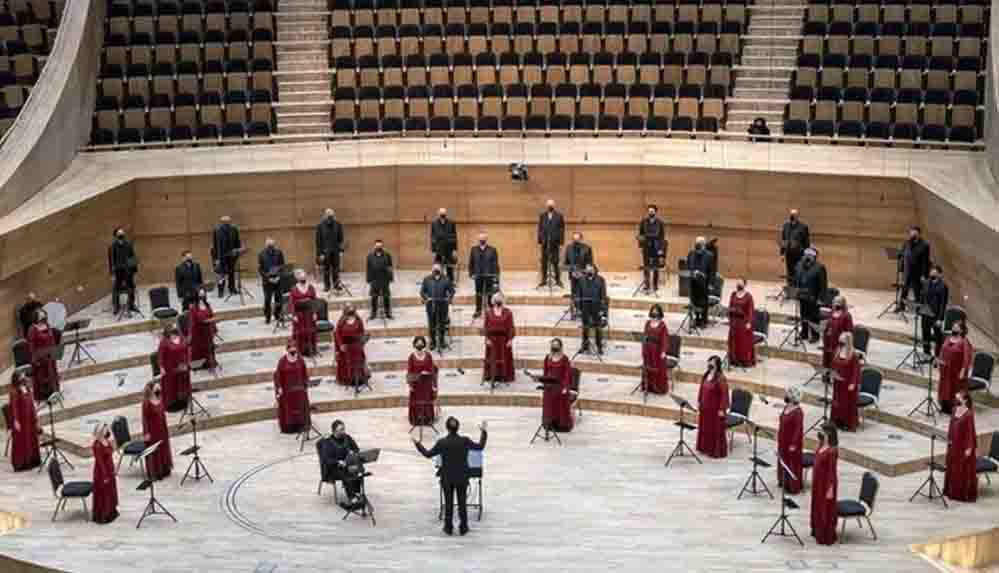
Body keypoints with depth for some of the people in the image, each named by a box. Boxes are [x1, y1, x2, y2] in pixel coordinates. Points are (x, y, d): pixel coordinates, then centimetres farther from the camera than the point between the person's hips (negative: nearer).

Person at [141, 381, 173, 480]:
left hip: (162, 429, 8)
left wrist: (166, 429, 15)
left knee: (163, 449, 17)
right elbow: (145, 419, -17)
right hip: (152, 430, -8)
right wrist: (146, 433, -18)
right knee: (154, 451, 3)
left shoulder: (160, 400, 3)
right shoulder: (146, 403, -18)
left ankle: (164, 470, 31)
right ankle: (154, 472, 15)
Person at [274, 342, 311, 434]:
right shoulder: (282, 361, -13)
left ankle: (300, 424, 23)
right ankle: (288, 426, 12)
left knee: (300, 406, 10)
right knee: (287, 407, 3)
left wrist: (306, 385, 5)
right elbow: (278, 374, -9)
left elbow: (305, 373, 4)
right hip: (287, 388, -3)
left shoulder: (300, 360, -4)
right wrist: (279, 387, -10)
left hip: (299, 387, 3)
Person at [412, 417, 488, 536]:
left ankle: (449, 528, 18)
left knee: (448, 503, 12)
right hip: (462, 478, 0)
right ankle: (463, 527, 18)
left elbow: (428, 454, -3)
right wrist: (483, 432, 13)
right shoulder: (465, 441, -12)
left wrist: (417, 444, 9)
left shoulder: (442, 443, -14)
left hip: (447, 478, 0)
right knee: (462, 502, 13)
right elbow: (480, 446, 3)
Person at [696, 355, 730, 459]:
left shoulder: (720, 378, -20)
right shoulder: (706, 376, 3)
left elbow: (724, 394, -19)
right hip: (705, 407, 8)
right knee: (705, 428, 18)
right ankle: (705, 448, 33)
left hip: (716, 408, -8)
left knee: (716, 430, 3)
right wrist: (699, 402, 13)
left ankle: (717, 451, 15)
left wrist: (722, 409, -19)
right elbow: (702, 389, 14)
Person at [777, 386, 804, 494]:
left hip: (792, 442, -9)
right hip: (783, 441, 9)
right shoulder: (786, 407, 3)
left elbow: (798, 429, -22)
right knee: (783, 461, 21)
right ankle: (784, 481, 37)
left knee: (793, 463, 3)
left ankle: (794, 487, 14)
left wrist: (793, 444, -20)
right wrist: (779, 440, 16)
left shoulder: (798, 412, -24)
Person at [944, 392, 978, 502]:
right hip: (954, 443, 8)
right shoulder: (955, 409, 3)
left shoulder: (969, 414, -19)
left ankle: (965, 494, 14)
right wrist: (949, 440, 13)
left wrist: (969, 448, -16)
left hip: (964, 444, -8)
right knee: (952, 467, 17)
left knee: (964, 469, 3)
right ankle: (952, 491, 31)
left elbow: (970, 431, -17)